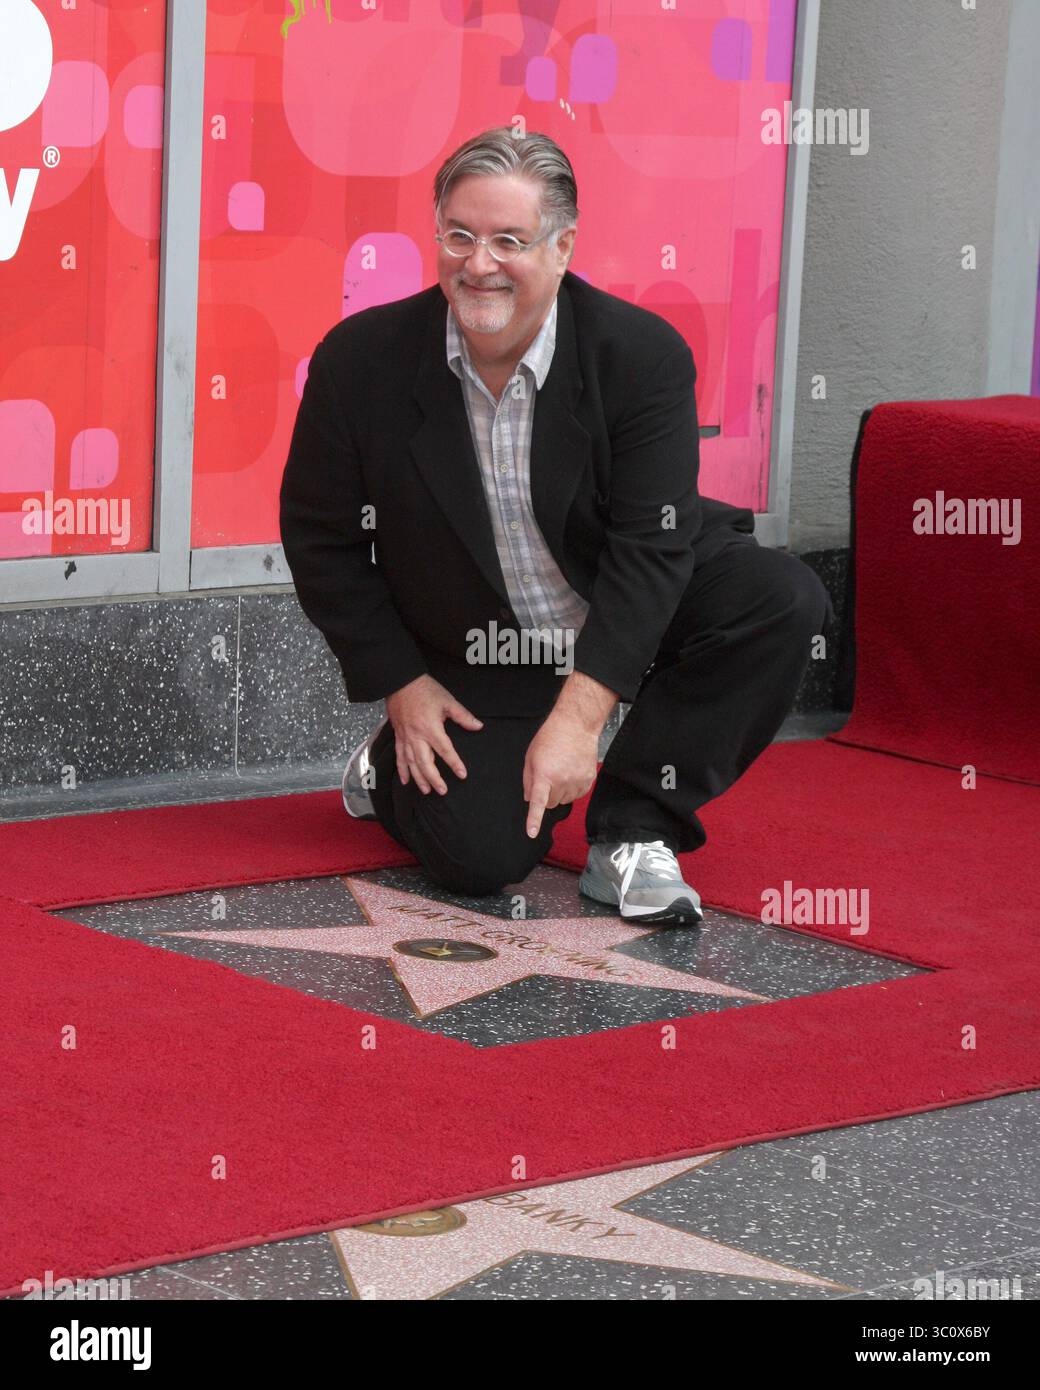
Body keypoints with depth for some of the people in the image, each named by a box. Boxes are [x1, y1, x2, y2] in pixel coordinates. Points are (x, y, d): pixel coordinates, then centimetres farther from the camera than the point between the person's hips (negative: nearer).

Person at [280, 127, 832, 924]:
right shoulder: (360, 361, -17)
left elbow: (651, 546, -22)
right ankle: (392, 767, 23)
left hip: (623, 618, 1)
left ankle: (631, 830, -13)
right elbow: (320, 539, -5)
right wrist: (401, 686, -6)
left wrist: (579, 714, -29)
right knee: (480, 859, -15)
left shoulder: (643, 354, -21)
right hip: (470, 663, 0)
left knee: (783, 600, -25)